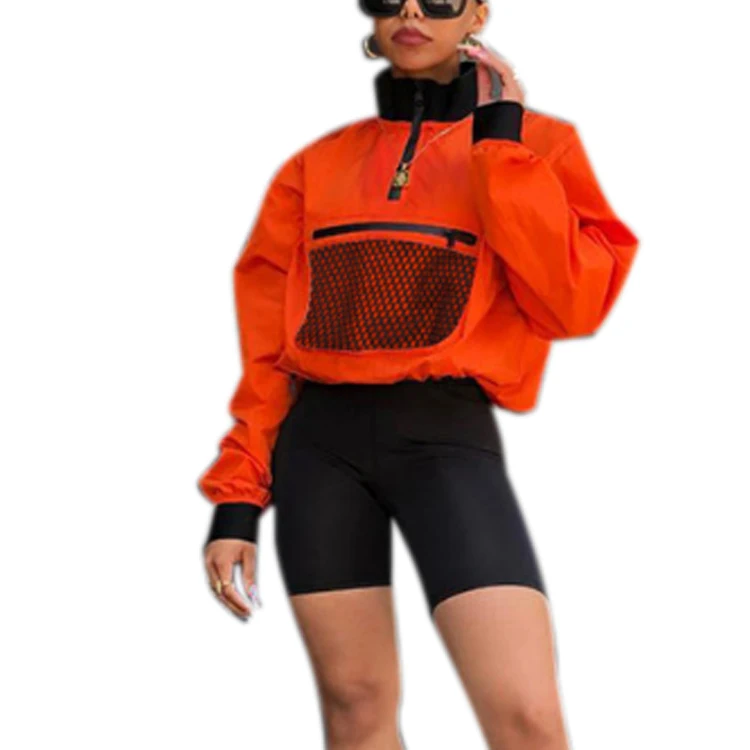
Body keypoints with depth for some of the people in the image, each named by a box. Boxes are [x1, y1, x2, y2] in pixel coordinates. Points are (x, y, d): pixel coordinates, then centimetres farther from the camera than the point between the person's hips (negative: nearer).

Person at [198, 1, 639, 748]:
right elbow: (264, 344, 13)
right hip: (318, 442, 3)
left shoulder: (531, 143, 7)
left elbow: (574, 305, -9)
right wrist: (237, 498, 6)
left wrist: (501, 141, -7)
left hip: (448, 439, -3)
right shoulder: (317, 164, 13)